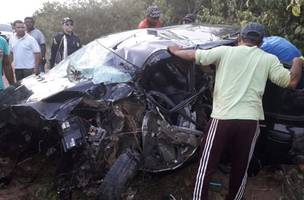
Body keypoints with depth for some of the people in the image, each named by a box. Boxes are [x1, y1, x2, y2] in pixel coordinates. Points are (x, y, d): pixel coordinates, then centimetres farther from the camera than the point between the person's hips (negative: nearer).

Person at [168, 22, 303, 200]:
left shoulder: (225, 51, 5)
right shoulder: (269, 59, 9)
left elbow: (194, 56, 6)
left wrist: (175, 50, 25)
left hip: (222, 118, -1)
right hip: (250, 121, 2)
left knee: (207, 167, 9)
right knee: (240, 170, 17)